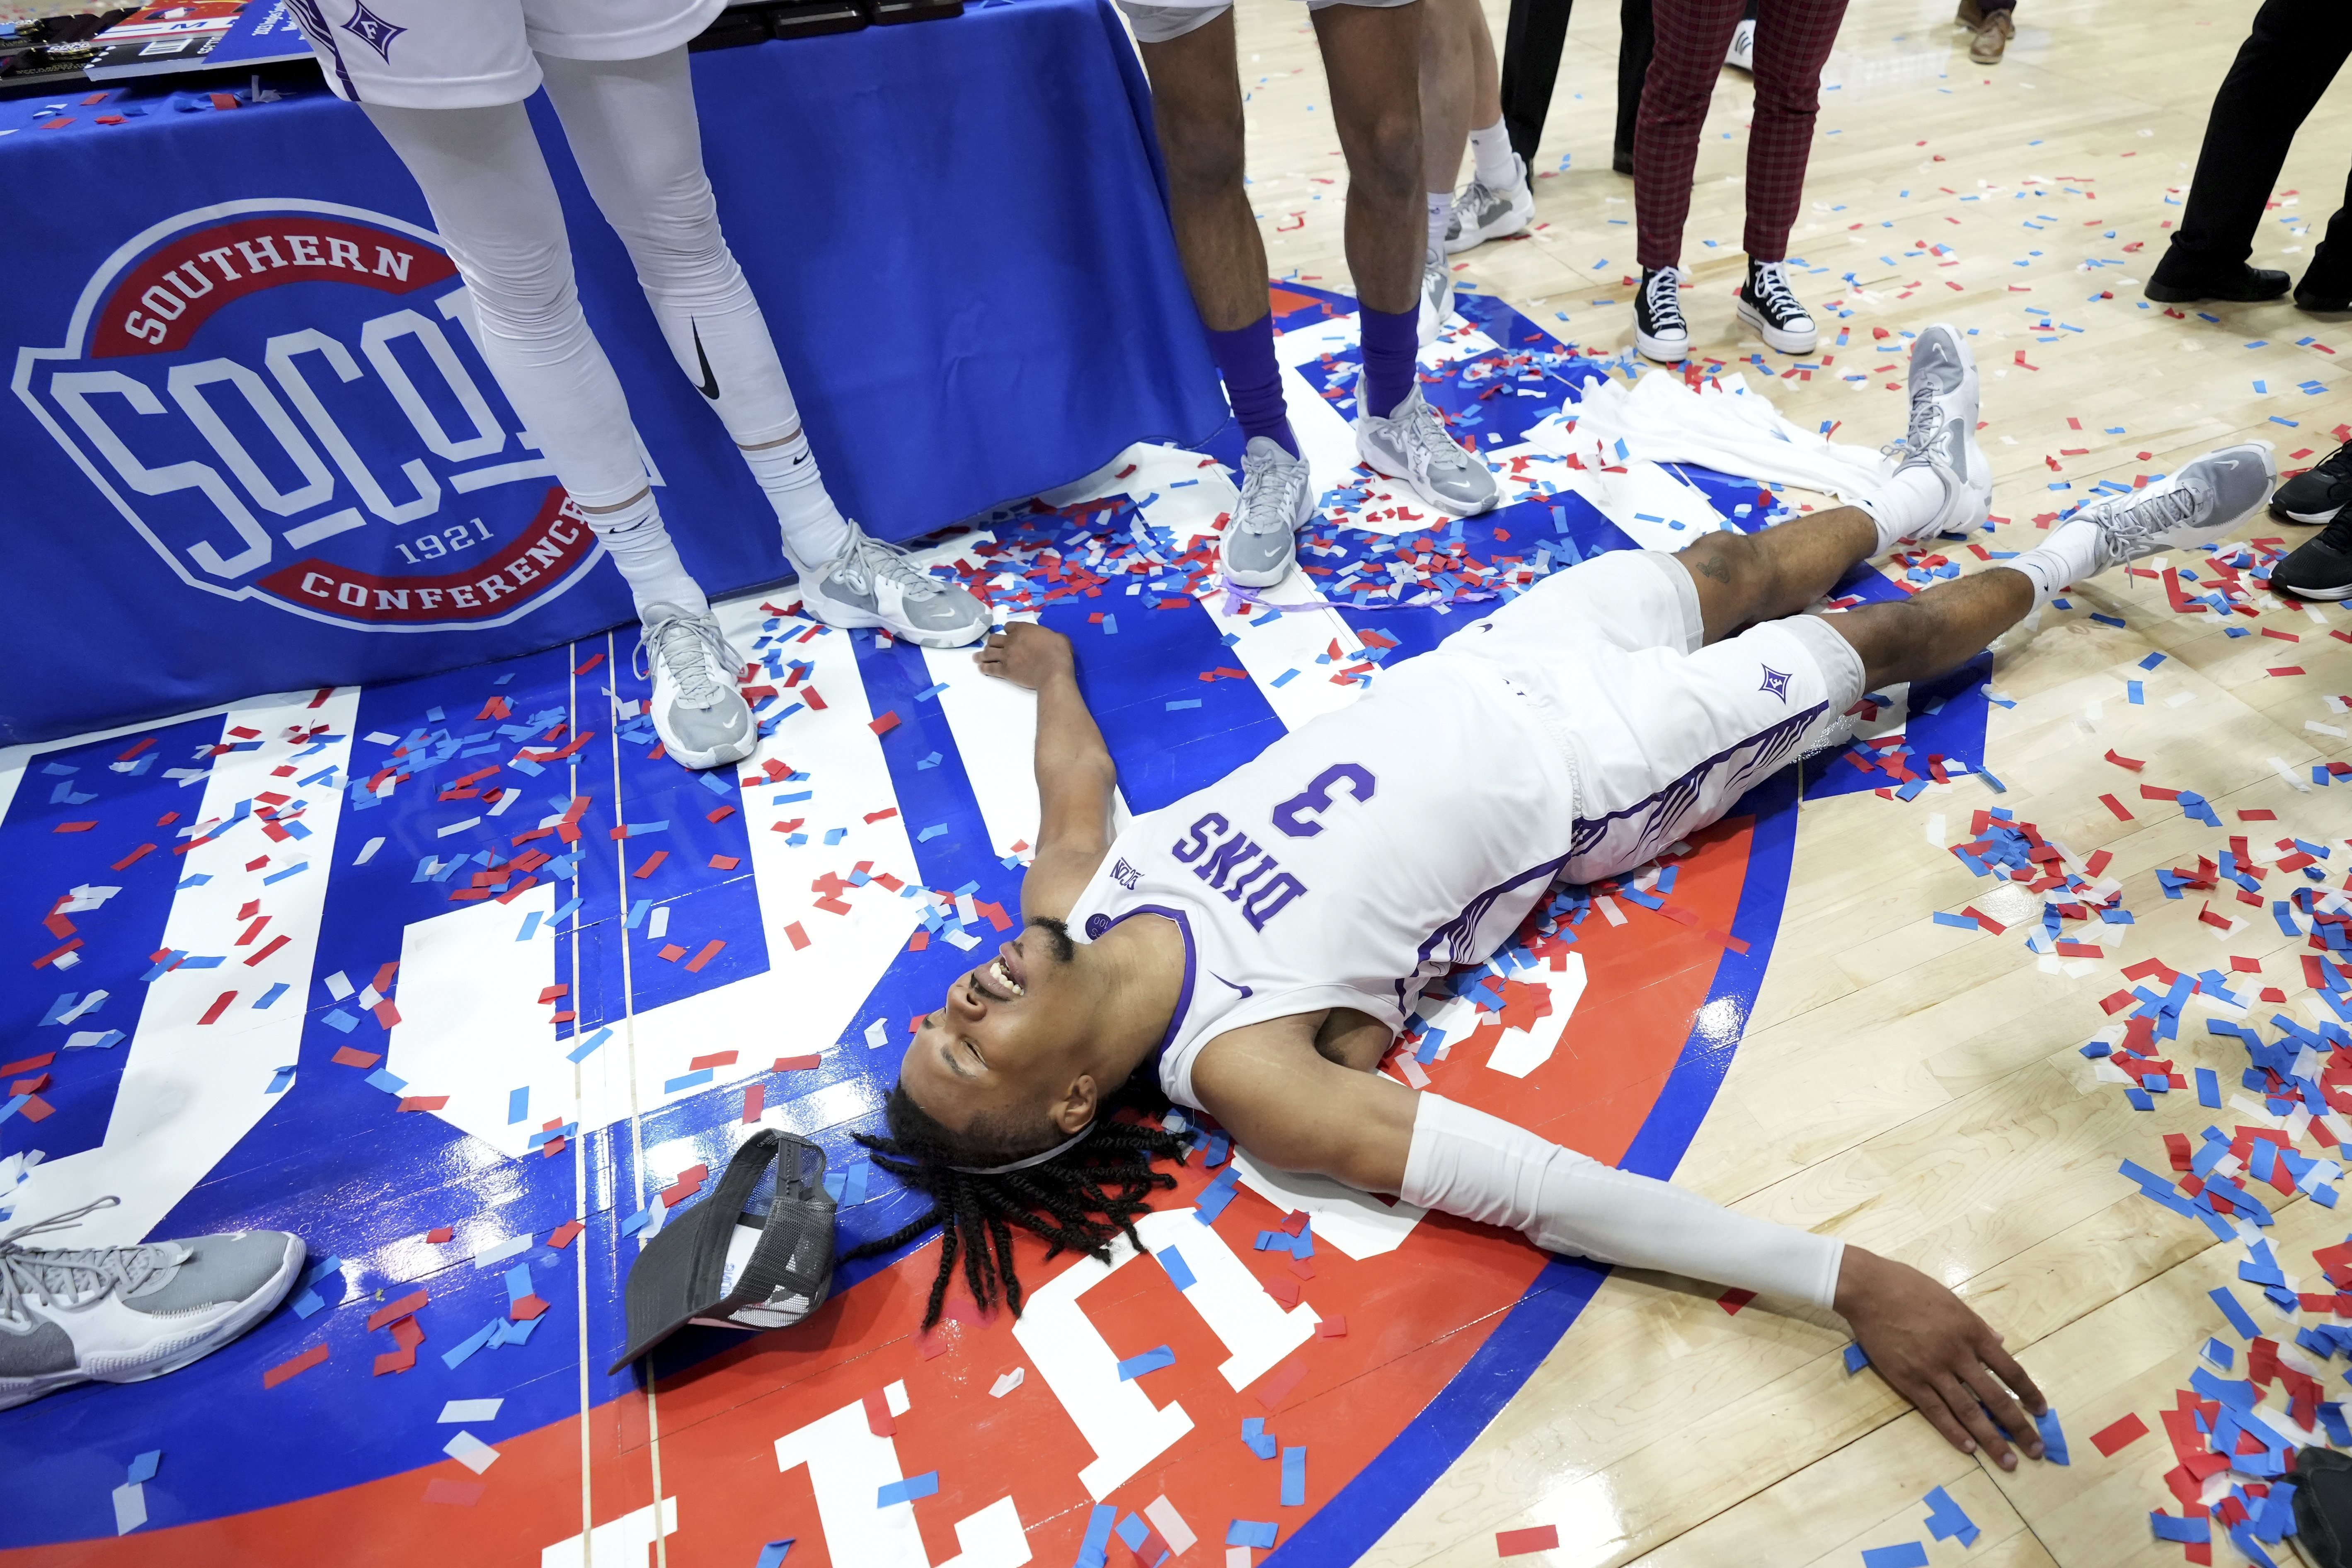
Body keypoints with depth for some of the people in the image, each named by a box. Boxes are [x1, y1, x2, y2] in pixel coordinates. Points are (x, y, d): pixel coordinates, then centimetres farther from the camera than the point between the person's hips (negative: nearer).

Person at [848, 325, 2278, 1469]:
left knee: (1734, 567, 22)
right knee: (1875, 641, 11)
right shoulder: (1240, 1071, -30)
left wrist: (1052, 669, 25)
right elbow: (1542, 1190, -31)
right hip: (1589, 765, -5)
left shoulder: (1074, 895, -15)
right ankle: (2085, 548, 44)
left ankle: (1931, 488, 54)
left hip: (1476, 668, 6)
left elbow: (1082, 780, 7)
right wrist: (1852, 1279, -31)